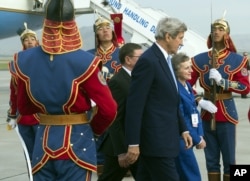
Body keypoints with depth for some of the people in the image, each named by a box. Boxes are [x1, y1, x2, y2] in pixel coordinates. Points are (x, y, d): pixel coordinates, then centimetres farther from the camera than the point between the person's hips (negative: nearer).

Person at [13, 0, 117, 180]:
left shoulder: (24, 60, -2)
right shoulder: (84, 61, -16)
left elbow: (24, 108, 9)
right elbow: (109, 109, -13)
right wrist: (94, 130, 6)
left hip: (43, 142, 4)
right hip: (77, 142, -3)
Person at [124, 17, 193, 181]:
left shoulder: (165, 60, 14)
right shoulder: (148, 61, -16)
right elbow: (135, 105, -19)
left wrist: (183, 129, 18)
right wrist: (133, 143, -20)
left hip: (163, 139, 9)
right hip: (155, 141, -9)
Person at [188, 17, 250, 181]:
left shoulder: (237, 60, -2)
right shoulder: (199, 59, 4)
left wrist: (222, 81, -19)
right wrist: (197, 99, -12)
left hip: (226, 114, -2)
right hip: (207, 114, 3)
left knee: (229, 160, 1)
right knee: (211, 159, 9)